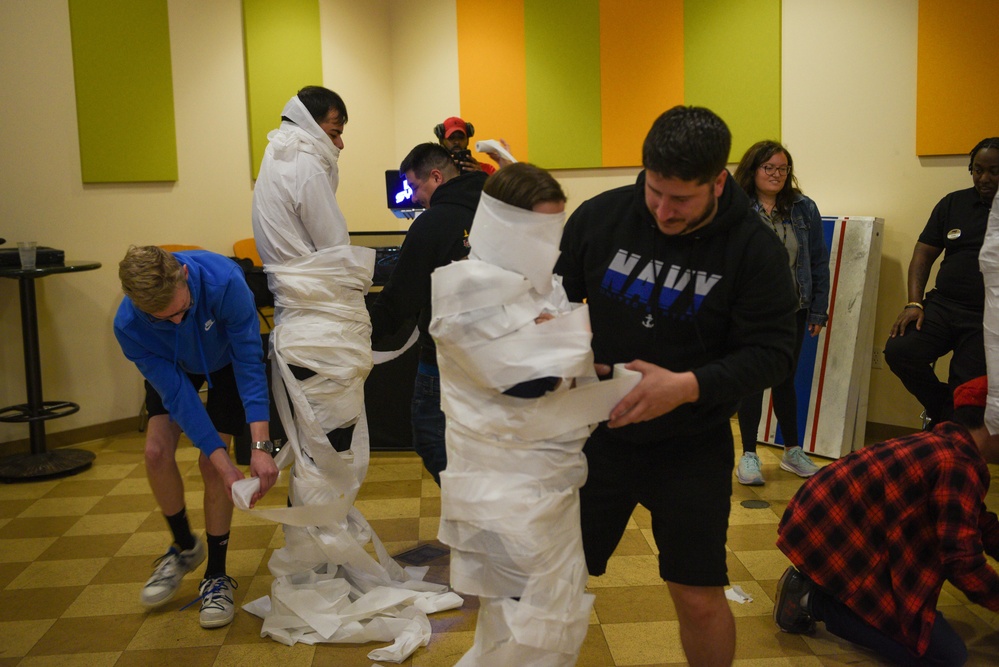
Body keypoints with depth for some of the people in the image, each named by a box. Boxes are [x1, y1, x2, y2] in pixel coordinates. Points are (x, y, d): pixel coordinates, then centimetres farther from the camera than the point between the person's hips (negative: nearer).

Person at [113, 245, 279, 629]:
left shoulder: (223, 280, -42)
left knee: (210, 464, -11)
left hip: (227, 358, -2)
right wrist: (226, 465, -34)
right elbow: (177, 395, -30)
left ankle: (216, 576, 6)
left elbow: (250, 363, -36)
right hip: (174, 365, 2)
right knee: (156, 451, -14)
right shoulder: (128, 326, -33)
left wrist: (260, 447, -42)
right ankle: (184, 548, 14)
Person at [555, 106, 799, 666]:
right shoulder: (600, 216, -6)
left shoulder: (755, 248, -11)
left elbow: (772, 352, -12)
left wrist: (688, 386, -27)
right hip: (599, 431, 2)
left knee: (700, 599, 5)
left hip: (692, 446, -1)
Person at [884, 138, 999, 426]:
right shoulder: (953, 203, 11)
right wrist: (914, 303, -2)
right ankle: (944, 412, 5)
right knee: (898, 351, -19)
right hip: (944, 304, 3)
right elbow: (923, 253, 11)